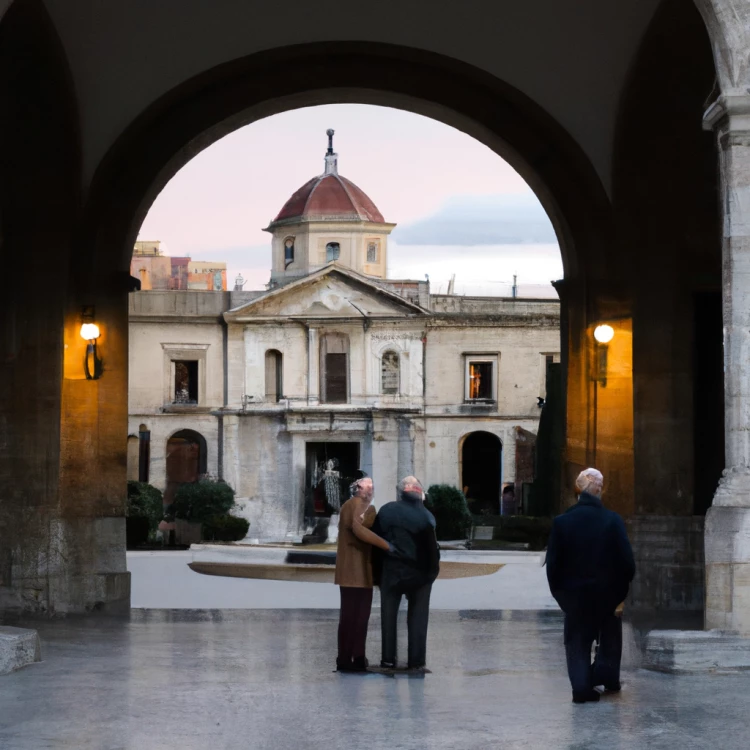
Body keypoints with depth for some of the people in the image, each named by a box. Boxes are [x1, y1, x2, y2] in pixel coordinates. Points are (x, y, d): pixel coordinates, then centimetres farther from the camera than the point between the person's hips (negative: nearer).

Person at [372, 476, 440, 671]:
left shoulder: (387, 511, -3)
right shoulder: (426, 516, -9)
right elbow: (432, 548, -11)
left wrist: (377, 570, 9)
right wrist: (432, 571, 3)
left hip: (391, 570, 1)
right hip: (419, 572, -1)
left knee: (389, 615, 9)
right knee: (417, 617, 7)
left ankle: (388, 659, 7)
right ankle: (416, 660, 5)